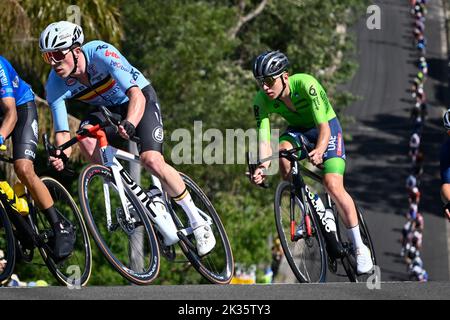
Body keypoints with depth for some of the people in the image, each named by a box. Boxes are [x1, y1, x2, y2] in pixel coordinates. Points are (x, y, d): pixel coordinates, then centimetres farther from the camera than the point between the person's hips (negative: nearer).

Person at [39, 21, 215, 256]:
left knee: (151, 161, -25)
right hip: (109, 110, 4)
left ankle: (198, 222, -7)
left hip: (142, 99, -4)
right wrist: (62, 156, -42)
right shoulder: (55, 85, -20)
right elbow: (62, 133, -19)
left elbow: (136, 96, -41)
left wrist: (129, 124, -61)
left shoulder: (101, 54, -34)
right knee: (86, 138, -29)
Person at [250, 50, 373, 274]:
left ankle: (360, 248, -10)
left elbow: (323, 126, -38)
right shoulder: (261, 101, -22)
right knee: (283, 152, -32)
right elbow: (264, 139, -28)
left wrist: (319, 151, -57)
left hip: (326, 127, -4)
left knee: (333, 185, -22)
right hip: (298, 130, 4)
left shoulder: (306, 84, -34)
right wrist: (263, 167, -48)